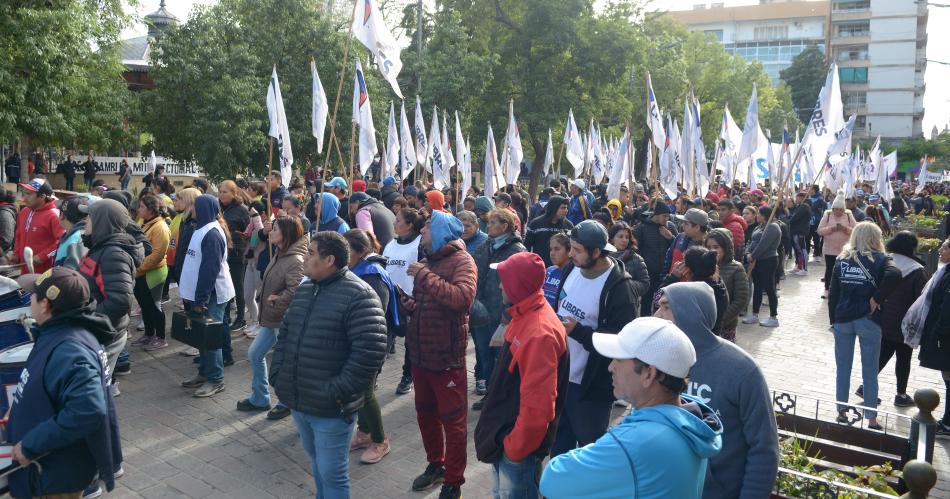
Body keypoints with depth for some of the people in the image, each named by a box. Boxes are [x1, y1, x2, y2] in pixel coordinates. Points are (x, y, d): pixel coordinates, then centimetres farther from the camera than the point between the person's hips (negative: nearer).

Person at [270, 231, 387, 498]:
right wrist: (278, 375, 8)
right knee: (318, 463, 24)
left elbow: (370, 350, -24)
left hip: (330, 408, -8)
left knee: (331, 472, 4)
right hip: (297, 401, 8)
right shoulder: (304, 289, 9)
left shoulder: (357, 295, -18)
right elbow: (286, 334, 18)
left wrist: (339, 392, -21)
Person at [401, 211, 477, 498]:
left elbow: (463, 297, -31)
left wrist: (425, 275, -27)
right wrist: (407, 303, 0)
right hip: (420, 352, 8)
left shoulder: (461, 260, -13)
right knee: (425, 413, 19)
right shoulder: (427, 260, 14)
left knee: (453, 420, 3)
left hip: (446, 355, -8)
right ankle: (435, 465, 38)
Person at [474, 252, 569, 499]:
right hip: (505, 431, 9)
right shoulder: (523, 317, 3)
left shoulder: (540, 333, -29)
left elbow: (537, 403, -28)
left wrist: (516, 447, -18)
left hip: (519, 441, -9)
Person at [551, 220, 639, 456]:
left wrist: (577, 331, -32)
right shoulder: (572, 268, -1)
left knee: (590, 445, 12)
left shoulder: (619, 288, -24)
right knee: (559, 439, 24)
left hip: (591, 385, -7)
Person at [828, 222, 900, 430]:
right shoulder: (880, 259, -3)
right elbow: (894, 275, -26)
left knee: (842, 369, 12)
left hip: (843, 319, 3)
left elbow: (833, 293, 5)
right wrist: (877, 299, -15)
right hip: (868, 321, -2)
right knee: (870, 372, 6)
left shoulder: (842, 260, 5)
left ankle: (842, 412, 19)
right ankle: (871, 419, 11)